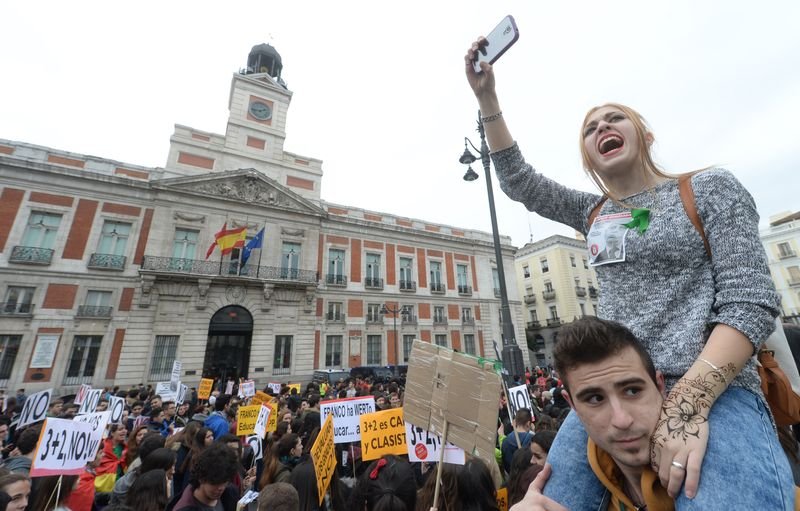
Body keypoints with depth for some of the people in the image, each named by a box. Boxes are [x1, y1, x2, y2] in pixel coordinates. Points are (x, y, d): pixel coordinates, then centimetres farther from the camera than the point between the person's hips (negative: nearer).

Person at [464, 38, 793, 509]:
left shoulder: (709, 188, 4)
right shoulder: (592, 211, 14)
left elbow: (750, 300, -5)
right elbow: (517, 180, 11)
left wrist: (689, 403, -17)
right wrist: (487, 96, 5)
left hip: (711, 390, -3)